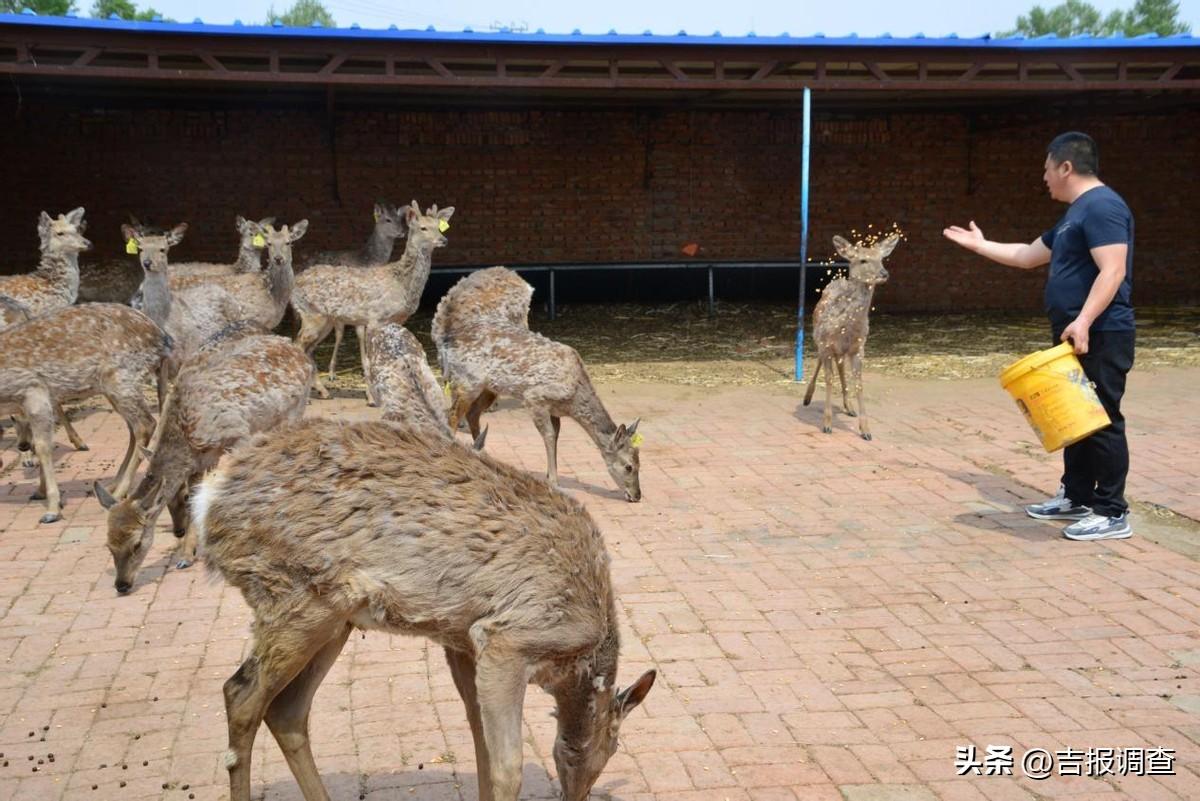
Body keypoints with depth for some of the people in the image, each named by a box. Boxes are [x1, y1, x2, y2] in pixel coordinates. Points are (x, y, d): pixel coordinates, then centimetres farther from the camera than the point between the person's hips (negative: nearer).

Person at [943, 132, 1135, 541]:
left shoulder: (1102, 206, -14)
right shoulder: (1075, 213, 20)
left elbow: (1112, 271, -24)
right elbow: (1028, 255, 30)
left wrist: (1084, 321, -32)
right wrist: (979, 245, 35)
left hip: (1099, 336, -10)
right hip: (1076, 336, 10)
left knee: (1102, 419, -7)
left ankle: (1113, 513, -2)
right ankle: (1077, 497, 24)